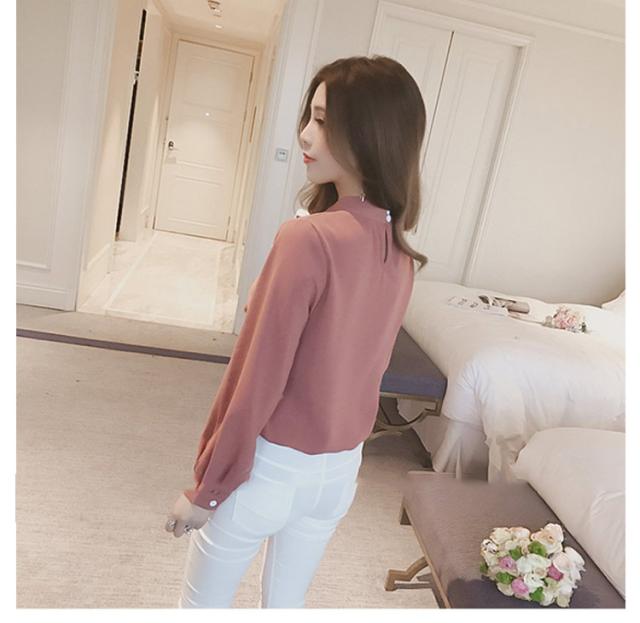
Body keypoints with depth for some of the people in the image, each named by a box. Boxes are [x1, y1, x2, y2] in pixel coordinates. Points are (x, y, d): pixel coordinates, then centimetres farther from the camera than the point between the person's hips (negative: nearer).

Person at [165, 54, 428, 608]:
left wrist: (206, 487, -10)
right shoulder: (399, 254, -3)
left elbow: (258, 378, -21)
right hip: (341, 470, 6)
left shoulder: (309, 238, -25)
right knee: (286, 605, 27)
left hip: (271, 467, -6)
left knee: (203, 606, 20)